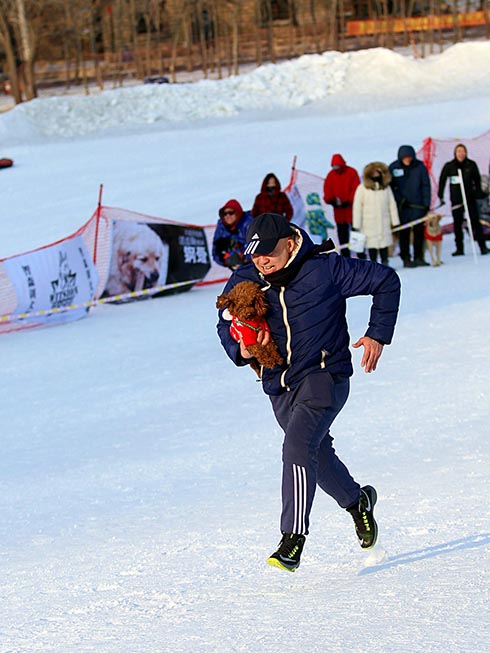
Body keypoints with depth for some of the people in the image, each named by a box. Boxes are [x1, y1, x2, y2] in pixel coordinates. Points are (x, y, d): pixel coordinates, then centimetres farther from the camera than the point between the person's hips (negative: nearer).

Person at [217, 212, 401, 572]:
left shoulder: (324, 269, -13)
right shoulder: (245, 282, -4)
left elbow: (385, 281, -2)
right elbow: (227, 324, 8)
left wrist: (378, 334, -2)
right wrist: (242, 350, -14)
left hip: (324, 375, -6)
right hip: (280, 386, 6)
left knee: (298, 445, -26)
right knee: (317, 452, 21)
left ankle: (293, 541, -27)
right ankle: (357, 501, 51)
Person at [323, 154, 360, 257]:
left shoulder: (352, 173, -4)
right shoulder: (331, 175, 8)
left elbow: (355, 189, -9)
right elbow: (327, 188, 6)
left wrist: (348, 201, -17)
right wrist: (330, 200, -12)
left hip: (351, 208, -4)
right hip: (338, 210, 4)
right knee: (342, 232, 7)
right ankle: (345, 255, 14)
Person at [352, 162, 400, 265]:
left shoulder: (386, 187, 6)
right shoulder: (362, 188, -3)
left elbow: (392, 205, 9)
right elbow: (357, 207, -3)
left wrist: (395, 221, 6)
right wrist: (356, 225, -6)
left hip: (384, 224, 2)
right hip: (369, 224, -2)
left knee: (384, 245, 4)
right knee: (372, 245, 0)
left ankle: (385, 264, 13)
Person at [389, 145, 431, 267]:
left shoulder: (419, 166, -2)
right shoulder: (393, 168, -2)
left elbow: (426, 185, 0)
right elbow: (390, 186, 3)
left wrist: (426, 204, -5)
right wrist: (399, 200, -8)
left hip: (418, 206, 1)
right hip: (402, 206, -1)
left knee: (419, 232, 3)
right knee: (404, 233, 0)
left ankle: (418, 257, 11)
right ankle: (406, 258, 5)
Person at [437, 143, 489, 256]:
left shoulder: (471, 165, 0)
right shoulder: (449, 166, 0)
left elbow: (477, 179, 7)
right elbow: (442, 181, 6)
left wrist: (478, 193, -1)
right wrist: (440, 196, 3)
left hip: (470, 198, -1)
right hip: (456, 199, 1)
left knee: (475, 222, -7)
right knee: (457, 224, 5)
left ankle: (482, 246, -7)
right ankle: (459, 248, 11)